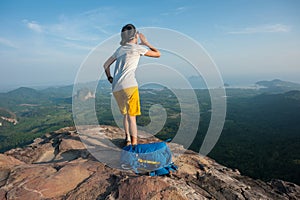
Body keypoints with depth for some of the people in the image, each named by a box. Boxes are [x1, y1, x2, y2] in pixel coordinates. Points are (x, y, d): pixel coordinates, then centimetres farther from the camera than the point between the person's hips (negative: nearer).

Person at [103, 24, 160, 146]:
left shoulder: (119, 49, 21)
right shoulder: (138, 48, 4)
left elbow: (106, 65, 27)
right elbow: (157, 54, 14)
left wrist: (109, 78, 29)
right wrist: (145, 43, 22)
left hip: (116, 88, 6)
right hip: (129, 86, -6)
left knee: (125, 114, 19)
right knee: (131, 116, -5)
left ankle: (128, 139, 23)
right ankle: (134, 144, -3)